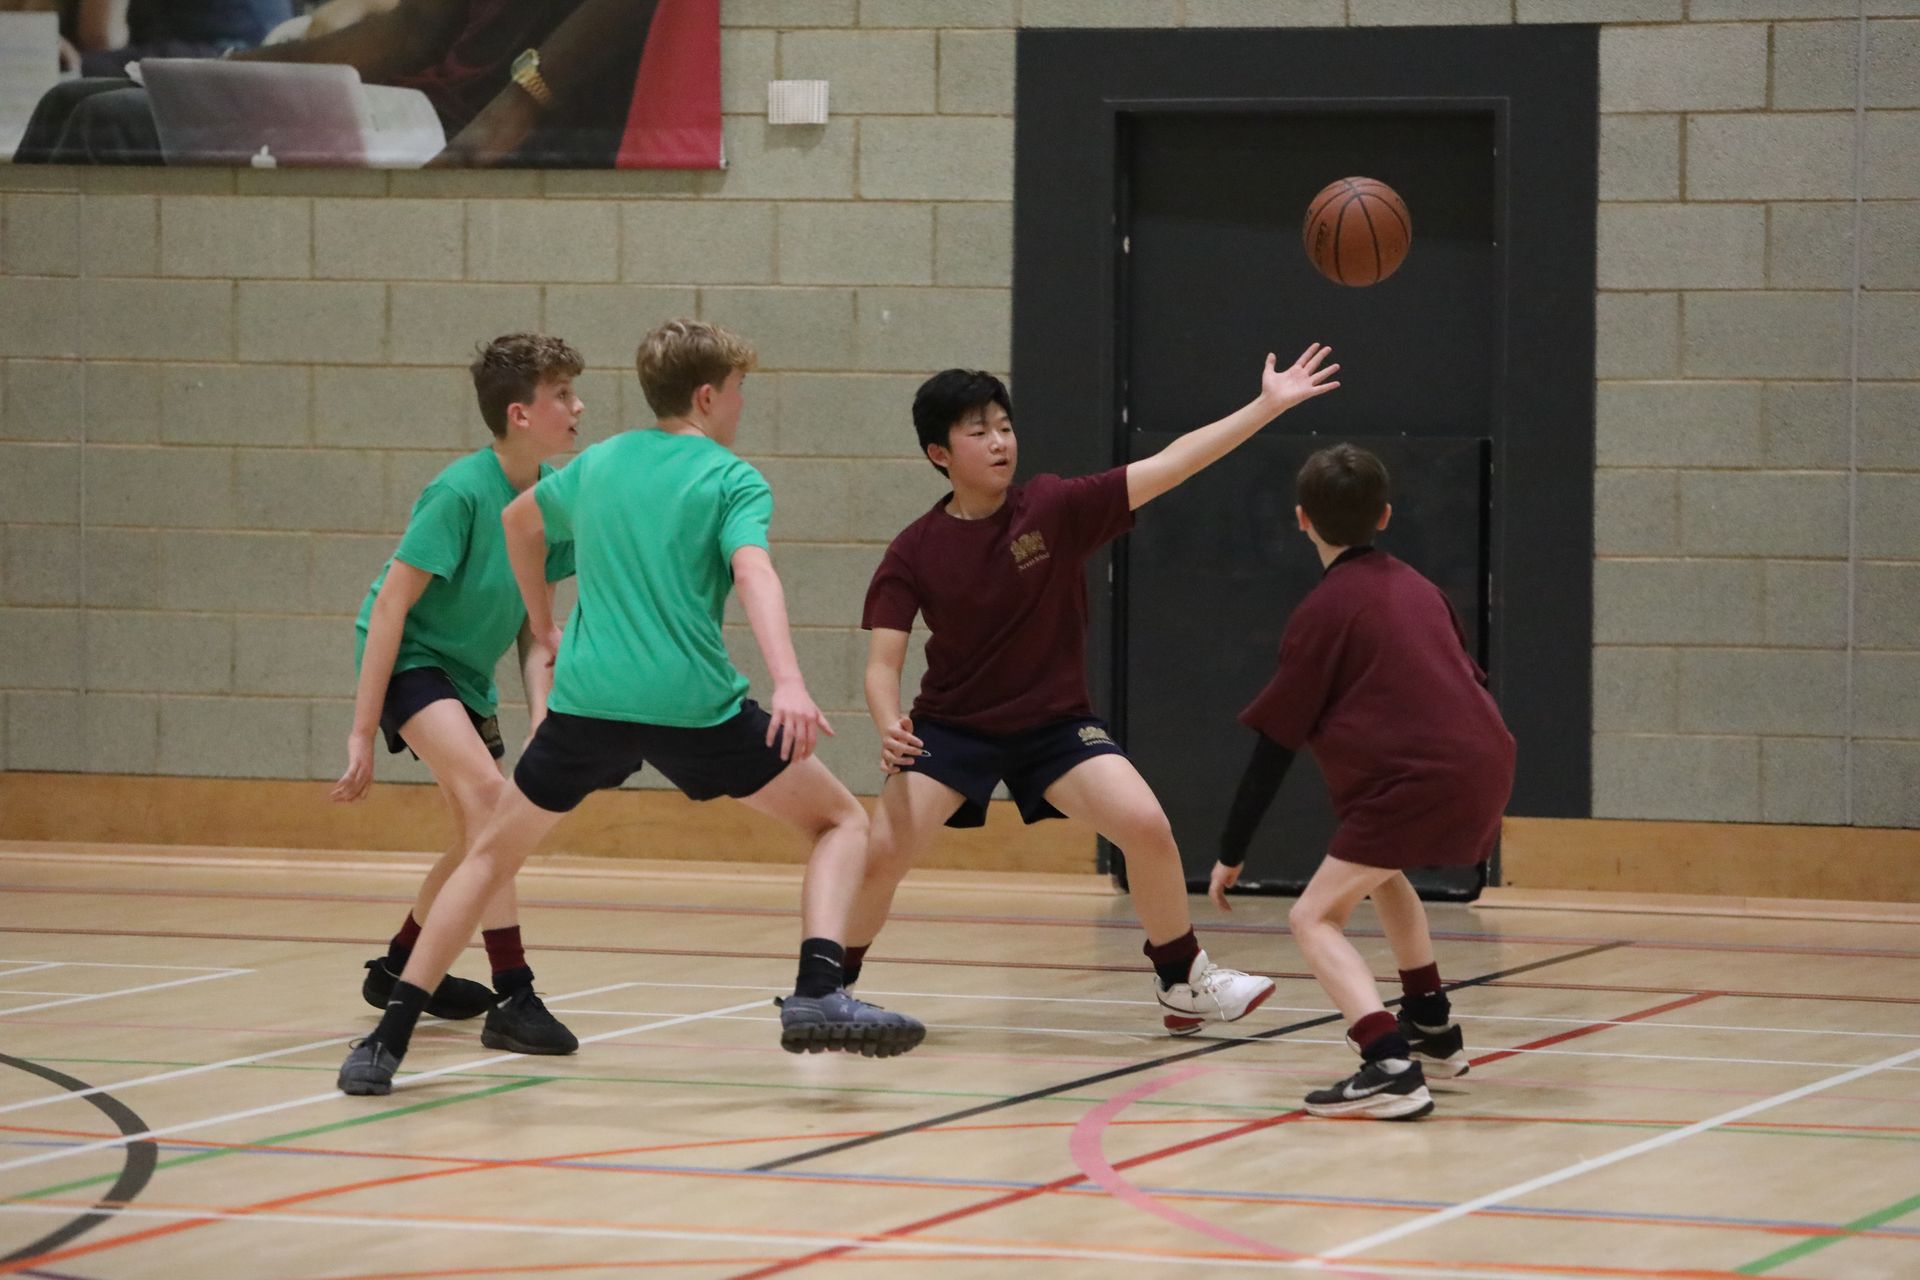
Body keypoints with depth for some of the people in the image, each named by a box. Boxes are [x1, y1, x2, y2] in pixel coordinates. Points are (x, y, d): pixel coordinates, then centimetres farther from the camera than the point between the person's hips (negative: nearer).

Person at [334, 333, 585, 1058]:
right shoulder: (462, 493, -25)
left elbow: (535, 621, 4)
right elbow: (391, 604, -23)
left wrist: (541, 713, -11)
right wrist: (363, 733, -24)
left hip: (468, 672, 9)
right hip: (408, 658, -9)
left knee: (487, 834, 18)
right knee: (484, 789, -28)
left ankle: (400, 968, 41)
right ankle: (513, 999, -31)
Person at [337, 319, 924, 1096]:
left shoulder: (597, 465, 20)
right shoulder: (732, 480, 2)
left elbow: (520, 520, 38)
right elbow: (753, 573, -16)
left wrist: (543, 628, 50)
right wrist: (788, 684, -29)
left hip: (586, 701, 4)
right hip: (692, 703, -4)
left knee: (494, 853, 20)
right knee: (840, 821, 9)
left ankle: (389, 1039, 9)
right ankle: (817, 994, -16)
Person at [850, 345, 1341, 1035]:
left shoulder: (1055, 509, -12)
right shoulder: (914, 553, -11)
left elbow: (1169, 464, -16)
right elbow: (883, 662, -10)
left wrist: (1269, 405, -22)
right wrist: (889, 727, -32)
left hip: (1055, 724, 0)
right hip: (951, 726, 0)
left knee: (1146, 825, -19)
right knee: (879, 853, -17)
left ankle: (1183, 981, 3)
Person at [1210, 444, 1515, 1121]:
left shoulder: (1322, 611, -1)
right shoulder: (1416, 587, 20)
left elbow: (1275, 744, -2)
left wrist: (1231, 854, 4)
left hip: (1416, 779, -8)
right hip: (1486, 766, 8)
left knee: (1315, 918, -4)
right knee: (1382, 869, 34)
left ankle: (1390, 1068, -25)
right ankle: (1435, 1035, 38)